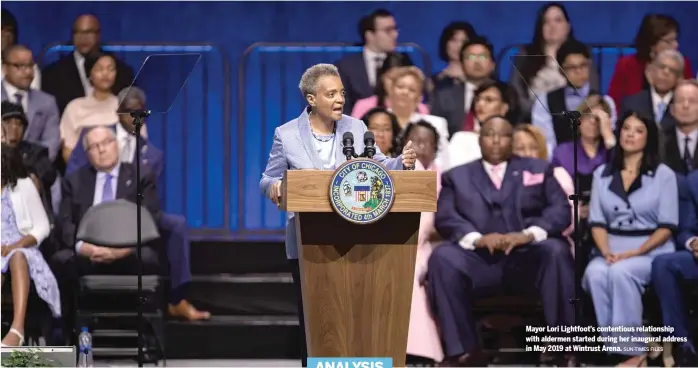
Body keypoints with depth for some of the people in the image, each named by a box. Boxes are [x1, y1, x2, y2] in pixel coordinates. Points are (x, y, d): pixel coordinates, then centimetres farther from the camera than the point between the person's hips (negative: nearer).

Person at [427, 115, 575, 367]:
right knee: (442, 257, -30)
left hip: (529, 259, 0)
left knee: (556, 251, -33)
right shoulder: (457, 176, 22)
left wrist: (529, 234, -14)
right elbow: (445, 218, 5)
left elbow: (561, 211, 7)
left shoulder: (539, 169, 22)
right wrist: (476, 238, -16)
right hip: (480, 261, 0)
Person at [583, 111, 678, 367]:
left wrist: (634, 253, -16)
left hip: (651, 250, -3)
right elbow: (597, 222, 8)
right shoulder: (602, 174, 14)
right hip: (612, 250, 3)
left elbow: (666, 227, -3)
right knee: (595, 274, -32)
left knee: (621, 273, -35)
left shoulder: (663, 175, 3)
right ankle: (615, 346, -27)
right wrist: (606, 253, -12)